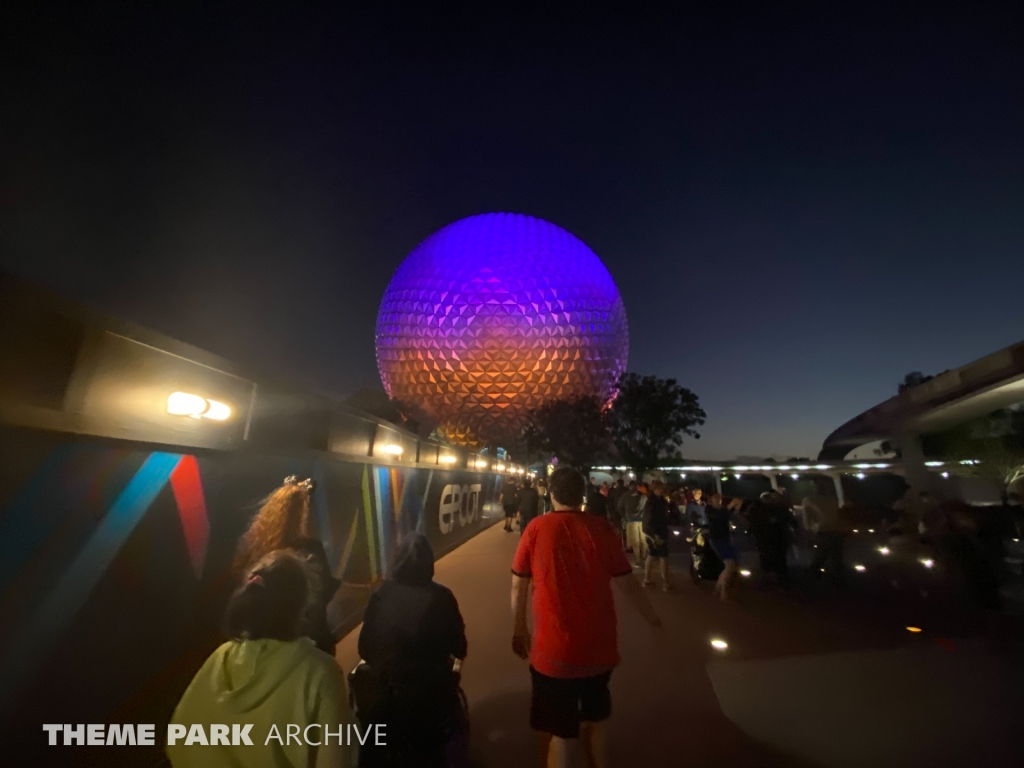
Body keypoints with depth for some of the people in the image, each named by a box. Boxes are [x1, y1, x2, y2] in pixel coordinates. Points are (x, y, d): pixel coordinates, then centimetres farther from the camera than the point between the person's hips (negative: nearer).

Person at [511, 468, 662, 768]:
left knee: (555, 730, 20)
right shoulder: (601, 529, -10)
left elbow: (518, 586, -6)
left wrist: (520, 629, 10)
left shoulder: (537, 528, -14)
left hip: (553, 651, -2)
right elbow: (627, 583, -2)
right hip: (599, 648, 3)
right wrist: (653, 618, 16)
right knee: (595, 718, 30)